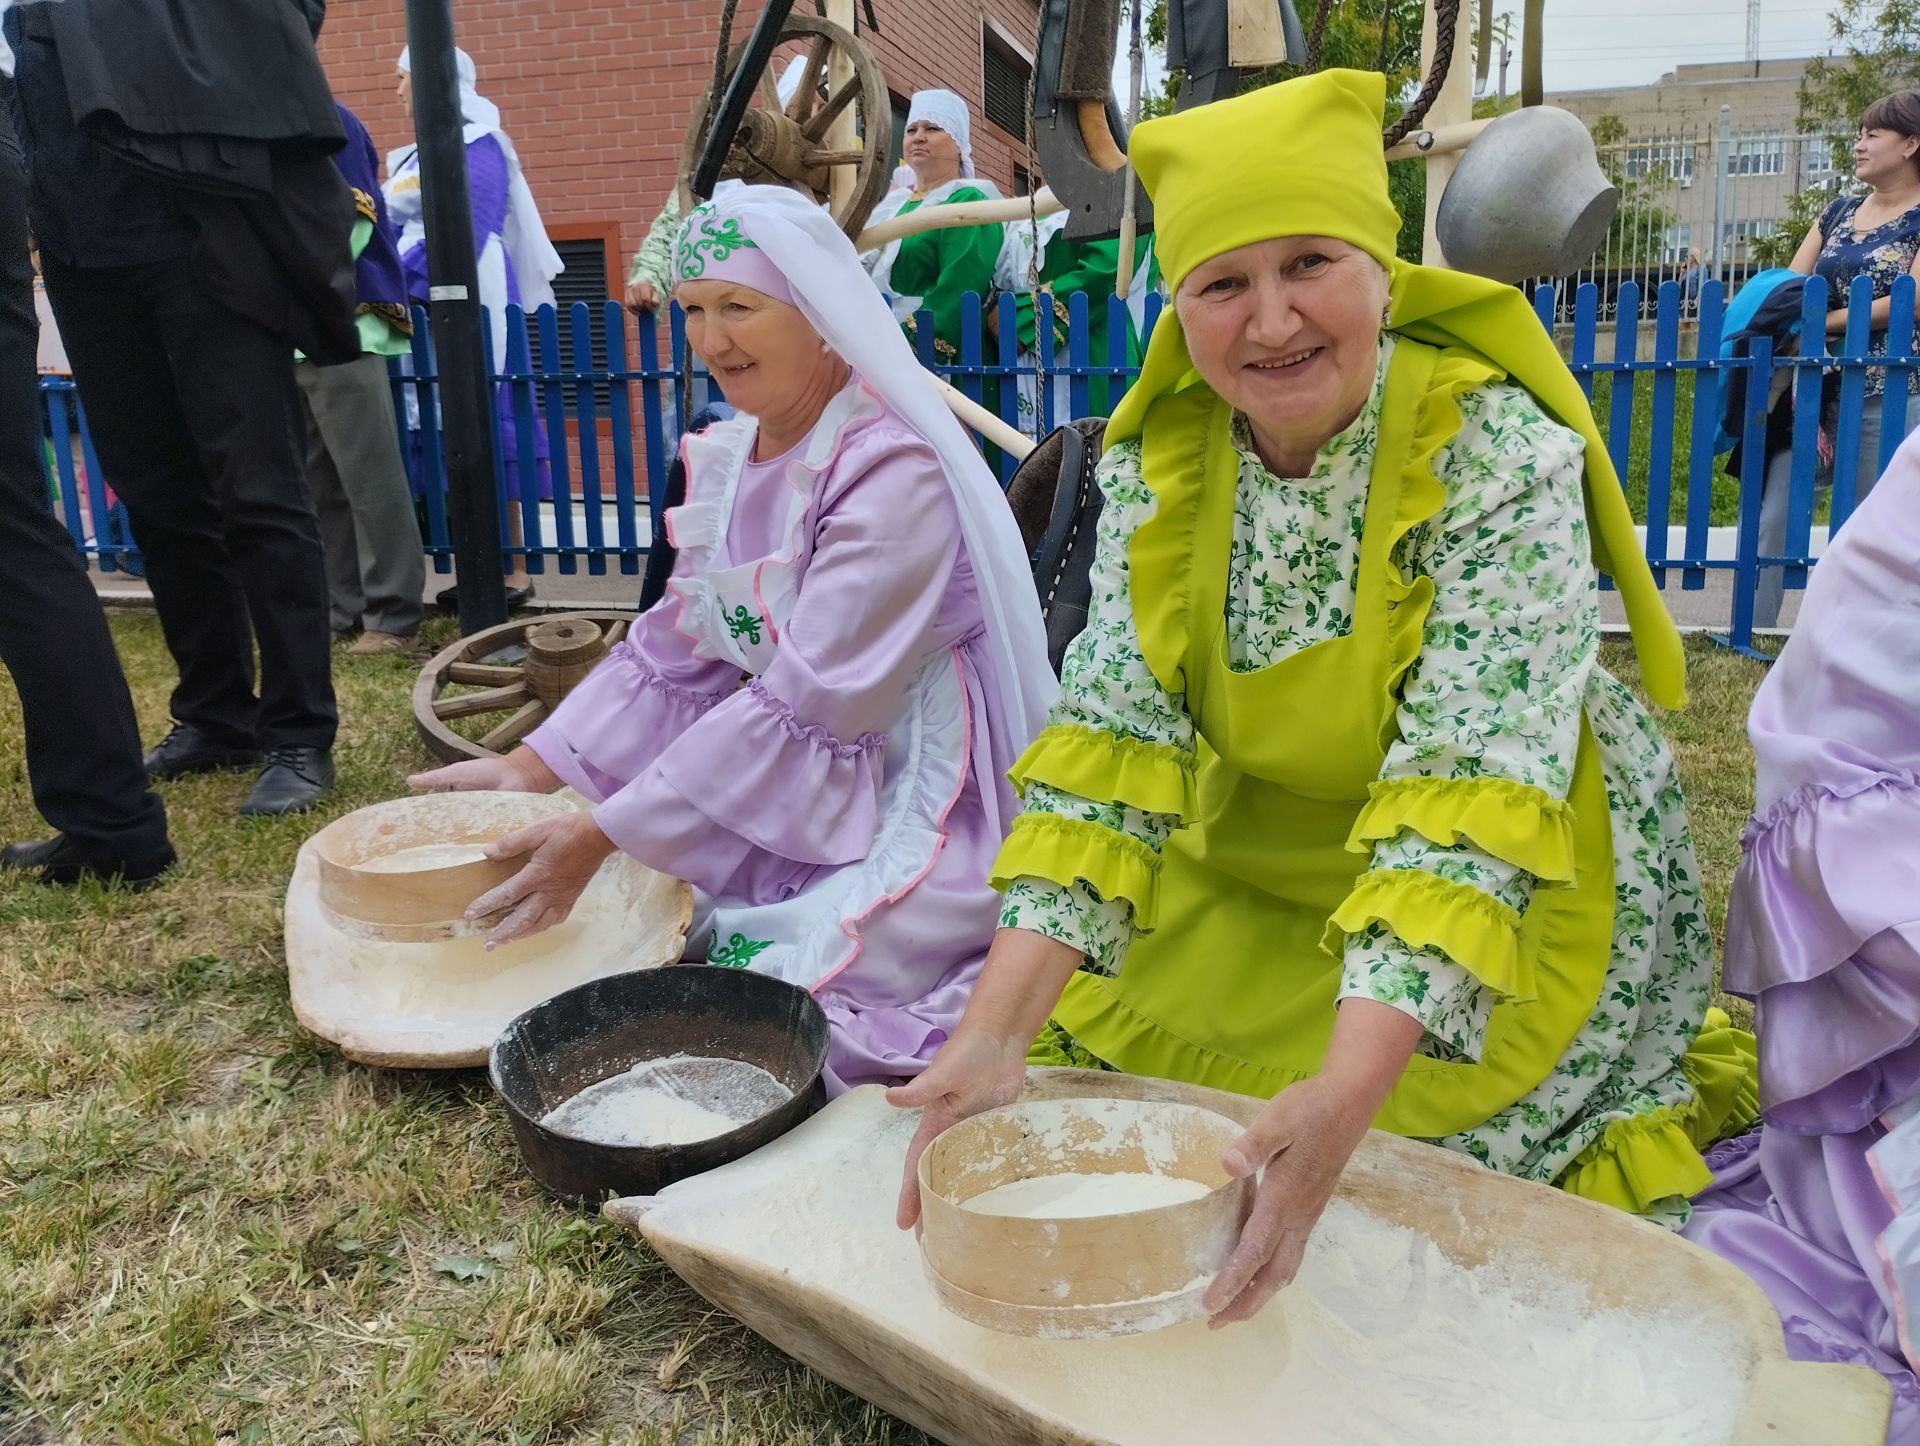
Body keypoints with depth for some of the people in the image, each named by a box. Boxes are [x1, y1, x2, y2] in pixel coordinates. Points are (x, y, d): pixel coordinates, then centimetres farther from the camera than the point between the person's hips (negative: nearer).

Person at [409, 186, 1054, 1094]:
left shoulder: (895, 473, -22)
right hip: (784, 783, 8)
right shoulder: (732, 455, 5)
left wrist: (599, 838, -22)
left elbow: (804, 709, -25)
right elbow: (675, 648, 8)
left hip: (908, 805, -8)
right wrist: (532, 766, -1)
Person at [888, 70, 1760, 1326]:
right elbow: (1109, 747, -18)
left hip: (1503, 884, -4)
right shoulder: (1159, 458, -12)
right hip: (1256, 869, 4)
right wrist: (997, 1030, -29)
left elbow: (1467, 801, -32)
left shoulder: (1499, 455, -24)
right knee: (1085, 1047, -5)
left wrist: (1345, 1096, -44)